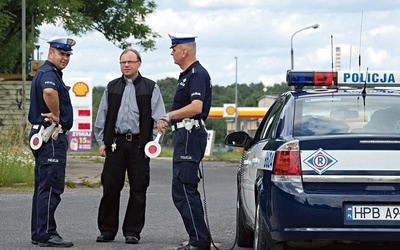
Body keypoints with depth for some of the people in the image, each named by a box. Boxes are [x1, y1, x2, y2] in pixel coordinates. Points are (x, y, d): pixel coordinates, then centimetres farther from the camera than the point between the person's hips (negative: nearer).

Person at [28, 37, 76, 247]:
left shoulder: (49, 72, 20)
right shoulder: (48, 73, -14)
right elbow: (49, 91, -37)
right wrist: (56, 116, -24)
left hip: (49, 135, 11)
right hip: (52, 137, -11)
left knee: (43, 186, 13)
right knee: (51, 186, -10)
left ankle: (38, 233, 17)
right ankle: (46, 234, -11)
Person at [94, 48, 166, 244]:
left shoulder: (150, 88, 7)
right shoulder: (111, 87, 15)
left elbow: (158, 118, 3)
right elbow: (102, 117, 16)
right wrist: (102, 142, 8)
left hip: (139, 145, -2)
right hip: (115, 143, 2)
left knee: (138, 189, -1)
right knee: (110, 188, 0)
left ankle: (132, 232, 6)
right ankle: (107, 230, 7)